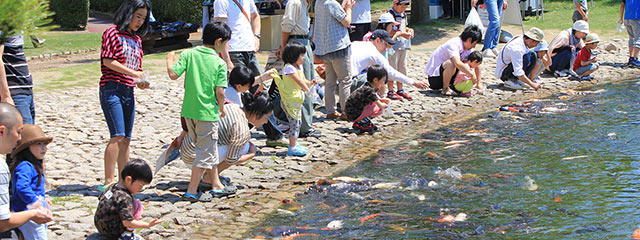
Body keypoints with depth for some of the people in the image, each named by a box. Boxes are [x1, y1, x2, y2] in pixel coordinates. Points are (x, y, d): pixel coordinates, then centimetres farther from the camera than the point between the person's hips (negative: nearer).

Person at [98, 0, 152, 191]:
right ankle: (108, 181, -16)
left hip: (128, 92, 8)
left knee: (126, 139, 9)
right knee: (117, 136, -17)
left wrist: (141, 82, 1)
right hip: (112, 89, -8)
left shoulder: (137, 39, 19)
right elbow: (107, 60, -12)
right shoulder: (113, 33, -3)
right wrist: (132, 73, -17)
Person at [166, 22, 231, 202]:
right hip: (207, 113, -6)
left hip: (188, 112, 6)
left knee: (209, 149, 19)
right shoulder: (220, 63, -10)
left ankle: (217, 186, 28)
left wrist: (170, 60, 11)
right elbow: (220, 92, -15)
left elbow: (173, 74, -8)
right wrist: (222, 109, 3)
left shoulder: (189, 54, -1)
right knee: (206, 153, 4)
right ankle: (191, 192, 2)